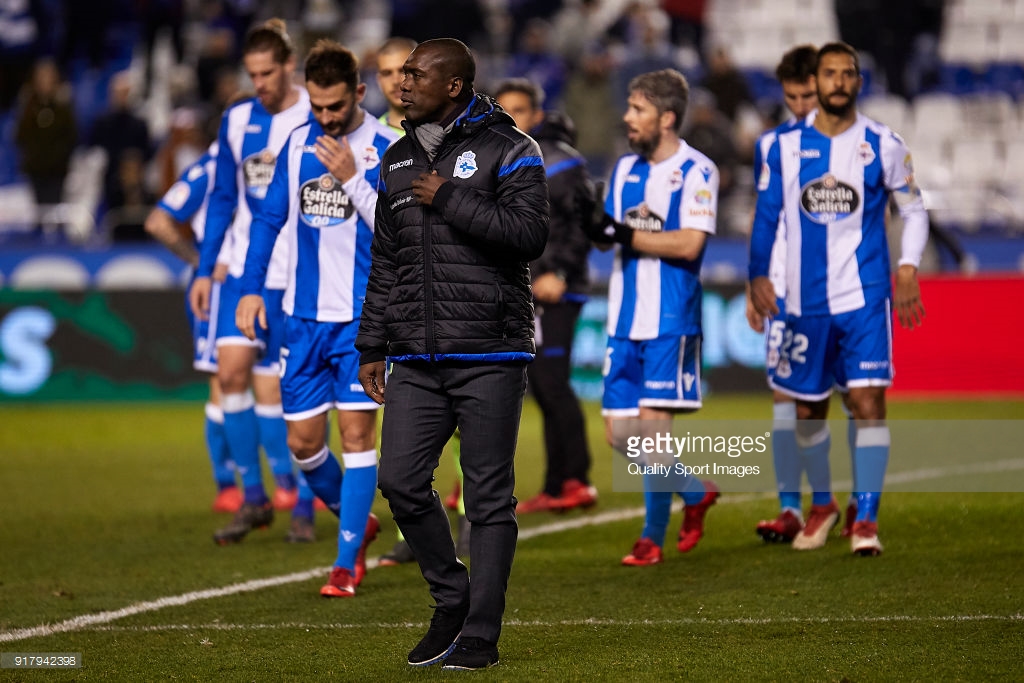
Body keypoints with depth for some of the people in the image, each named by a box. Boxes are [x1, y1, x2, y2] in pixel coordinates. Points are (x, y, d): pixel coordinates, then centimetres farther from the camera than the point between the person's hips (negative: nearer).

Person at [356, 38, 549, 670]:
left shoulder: (507, 150, -3)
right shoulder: (399, 161, 16)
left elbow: (530, 233, -17)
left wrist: (450, 200, -14)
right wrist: (372, 346, 17)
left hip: (490, 356, -6)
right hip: (417, 359, 6)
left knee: (489, 495, -1)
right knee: (400, 481, -3)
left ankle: (481, 635, 5)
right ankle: (452, 600, 18)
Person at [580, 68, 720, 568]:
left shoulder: (696, 172, -8)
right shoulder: (626, 169, 14)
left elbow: (690, 244, -18)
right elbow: (608, 233, 16)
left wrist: (625, 235, -18)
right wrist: (598, 228, -7)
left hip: (671, 320, -7)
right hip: (625, 319, 7)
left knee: (653, 422, -11)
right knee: (619, 430, 4)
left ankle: (652, 536, 3)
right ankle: (695, 493, 26)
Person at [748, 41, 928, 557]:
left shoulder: (883, 145, 0)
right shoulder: (785, 146, 4)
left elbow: (913, 209, 9)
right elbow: (765, 215, 12)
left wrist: (908, 268, -4)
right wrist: (758, 276, 3)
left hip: (865, 296, -2)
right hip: (805, 300, 2)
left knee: (868, 402, -13)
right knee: (809, 410, 10)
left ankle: (866, 519, -10)